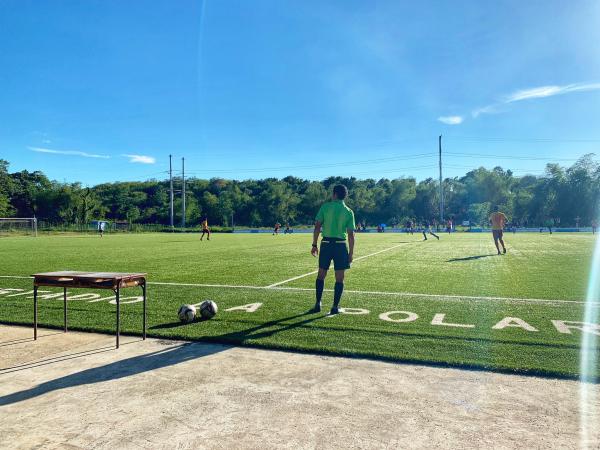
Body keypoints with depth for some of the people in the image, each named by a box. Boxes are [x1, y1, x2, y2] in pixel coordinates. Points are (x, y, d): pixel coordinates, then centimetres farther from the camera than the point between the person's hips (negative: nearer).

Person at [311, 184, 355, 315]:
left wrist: (314, 245, 2)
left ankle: (318, 304, 14)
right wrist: (351, 252, 4)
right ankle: (335, 307, 9)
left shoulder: (325, 207, 1)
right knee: (339, 278, 7)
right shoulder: (349, 212, 2)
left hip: (326, 243, 0)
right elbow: (351, 234, -1)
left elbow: (317, 227, -4)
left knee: (321, 275, 12)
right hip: (340, 245, 0)